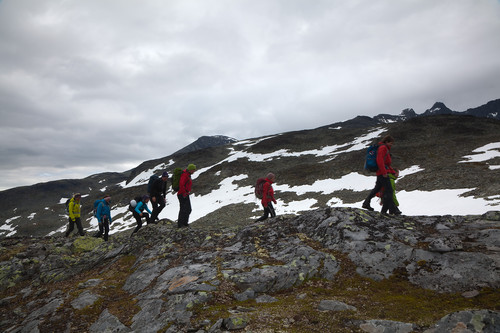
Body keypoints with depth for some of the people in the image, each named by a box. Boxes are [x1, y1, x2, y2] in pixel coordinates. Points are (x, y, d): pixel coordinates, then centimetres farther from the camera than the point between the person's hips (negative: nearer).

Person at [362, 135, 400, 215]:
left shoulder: (386, 149, 25)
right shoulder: (383, 147, -8)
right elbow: (380, 160, -21)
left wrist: (393, 172, 21)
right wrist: (384, 172, -24)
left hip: (380, 173, 10)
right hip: (383, 173, -10)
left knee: (377, 188, 16)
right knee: (389, 190, -8)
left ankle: (366, 203, 20)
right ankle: (392, 209, -4)